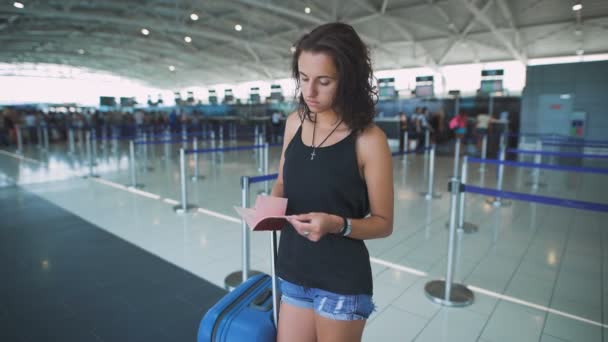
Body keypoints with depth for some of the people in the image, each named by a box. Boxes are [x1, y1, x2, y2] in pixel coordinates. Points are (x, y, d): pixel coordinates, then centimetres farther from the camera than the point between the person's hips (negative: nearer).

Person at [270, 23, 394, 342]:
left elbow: (383, 223, -10)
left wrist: (338, 225, -27)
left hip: (342, 282, -4)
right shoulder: (295, 122, -1)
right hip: (294, 272, 5)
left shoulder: (368, 139, -17)